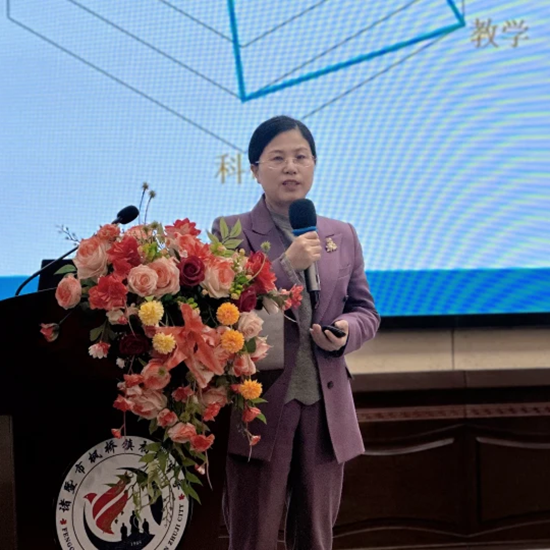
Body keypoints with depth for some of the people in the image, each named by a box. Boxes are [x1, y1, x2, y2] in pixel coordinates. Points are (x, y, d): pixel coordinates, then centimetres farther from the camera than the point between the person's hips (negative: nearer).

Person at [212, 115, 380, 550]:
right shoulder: (231, 232, -1)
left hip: (327, 408, 4)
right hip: (261, 404, -4)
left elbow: (366, 310, 16)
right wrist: (287, 264, -20)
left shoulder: (342, 236, 12)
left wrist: (347, 331, -7)